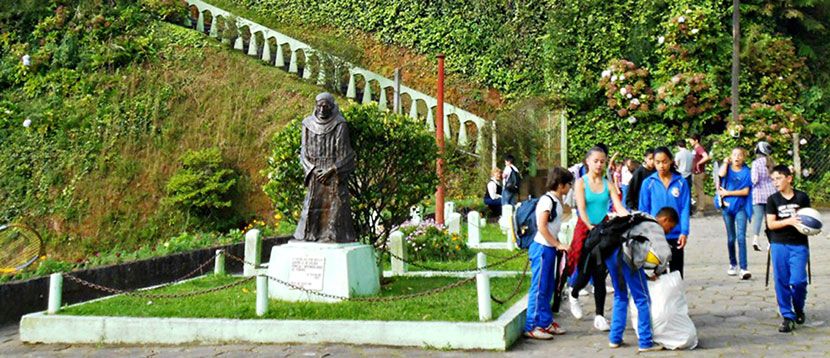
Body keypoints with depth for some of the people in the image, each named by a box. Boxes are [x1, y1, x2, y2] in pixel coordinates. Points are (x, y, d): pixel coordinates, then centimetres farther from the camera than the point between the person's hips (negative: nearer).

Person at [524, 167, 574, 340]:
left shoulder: (556, 201, 15)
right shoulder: (547, 200, -15)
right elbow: (542, 227, -20)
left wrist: (557, 245, 15)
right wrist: (558, 244, -17)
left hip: (550, 248, 10)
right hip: (542, 247, -10)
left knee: (548, 287, 14)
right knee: (539, 287, -6)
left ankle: (546, 322, 23)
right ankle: (531, 327, -2)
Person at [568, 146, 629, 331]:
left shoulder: (608, 184, 6)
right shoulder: (581, 183, -1)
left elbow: (619, 208, -2)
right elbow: (582, 209, -11)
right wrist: (591, 227, -24)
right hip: (585, 230, -2)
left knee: (600, 275, 0)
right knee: (586, 272, -2)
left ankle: (600, 316, 6)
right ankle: (573, 295, 33)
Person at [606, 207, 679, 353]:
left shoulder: (642, 221, 33)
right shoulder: (657, 228, 9)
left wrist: (646, 275, 26)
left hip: (609, 252, 8)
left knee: (620, 295, 23)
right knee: (643, 299, 4)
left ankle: (615, 338, 25)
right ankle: (646, 342, 7)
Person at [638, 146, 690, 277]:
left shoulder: (681, 183, -2)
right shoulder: (648, 183, -2)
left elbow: (685, 209, -2)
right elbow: (644, 210, 1)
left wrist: (684, 232, -11)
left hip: (675, 235, 0)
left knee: (676, 272, 10)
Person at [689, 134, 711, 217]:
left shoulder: (699, 148, -16)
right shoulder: (694, 148, 12)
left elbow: (706, 157, -32)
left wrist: (698, 163, -22)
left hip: (699, 173, -10)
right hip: (695, 173, 10)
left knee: (700, 192, -6)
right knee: (697, 192, 15)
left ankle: (701, 211, -3)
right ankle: (698, 209, 23)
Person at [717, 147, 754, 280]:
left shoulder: (746, 171, 1)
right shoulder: (727, 168, 5)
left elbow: (745, 191, -6)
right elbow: (721, 174, -20)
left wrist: (728, 193, -10)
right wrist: (726, 162, -4)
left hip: (740, 207, -2)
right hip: (727, 206, 2)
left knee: (741, 237, -12)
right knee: (731, 238, 12)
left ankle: (743, 268, -16)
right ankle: (733, 264, 27)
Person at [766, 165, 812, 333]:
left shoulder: (802, 197, 4)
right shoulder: (772, 199, 4)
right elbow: (771, 224, -3)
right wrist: (789, 221, -17)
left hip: (799, 245, -1)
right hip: (779, 244, 1)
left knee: (798, 281, -9)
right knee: (781, 281, 0)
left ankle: (799, 309, 19)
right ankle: (787, 316, 10)